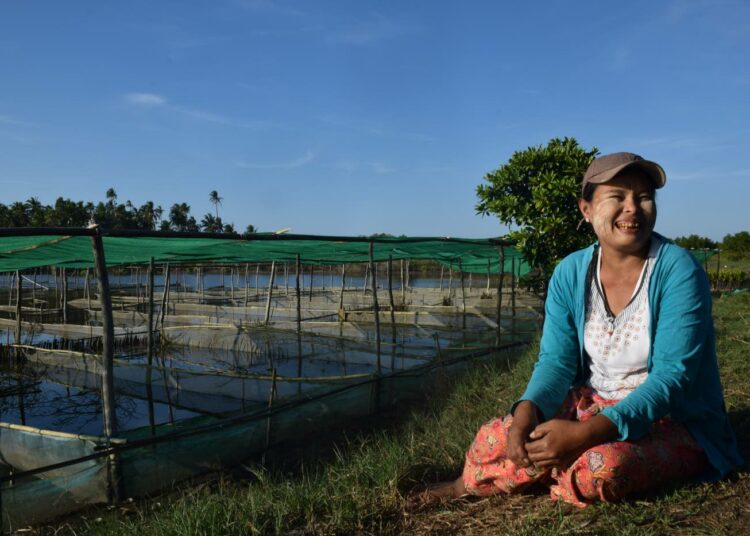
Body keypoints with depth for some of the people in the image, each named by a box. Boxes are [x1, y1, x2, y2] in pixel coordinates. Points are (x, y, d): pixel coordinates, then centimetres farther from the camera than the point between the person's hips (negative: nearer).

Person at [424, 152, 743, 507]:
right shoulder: (570, 274, -4)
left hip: (672, 421, -3)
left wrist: (587, 432, -37)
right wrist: (527, 411, -29)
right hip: (592, 406, 3)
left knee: (603, 468, -35)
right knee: (495, 439, -22)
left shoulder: (678, 270, -18)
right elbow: (556, 360, -6)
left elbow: (672, 375, -24)